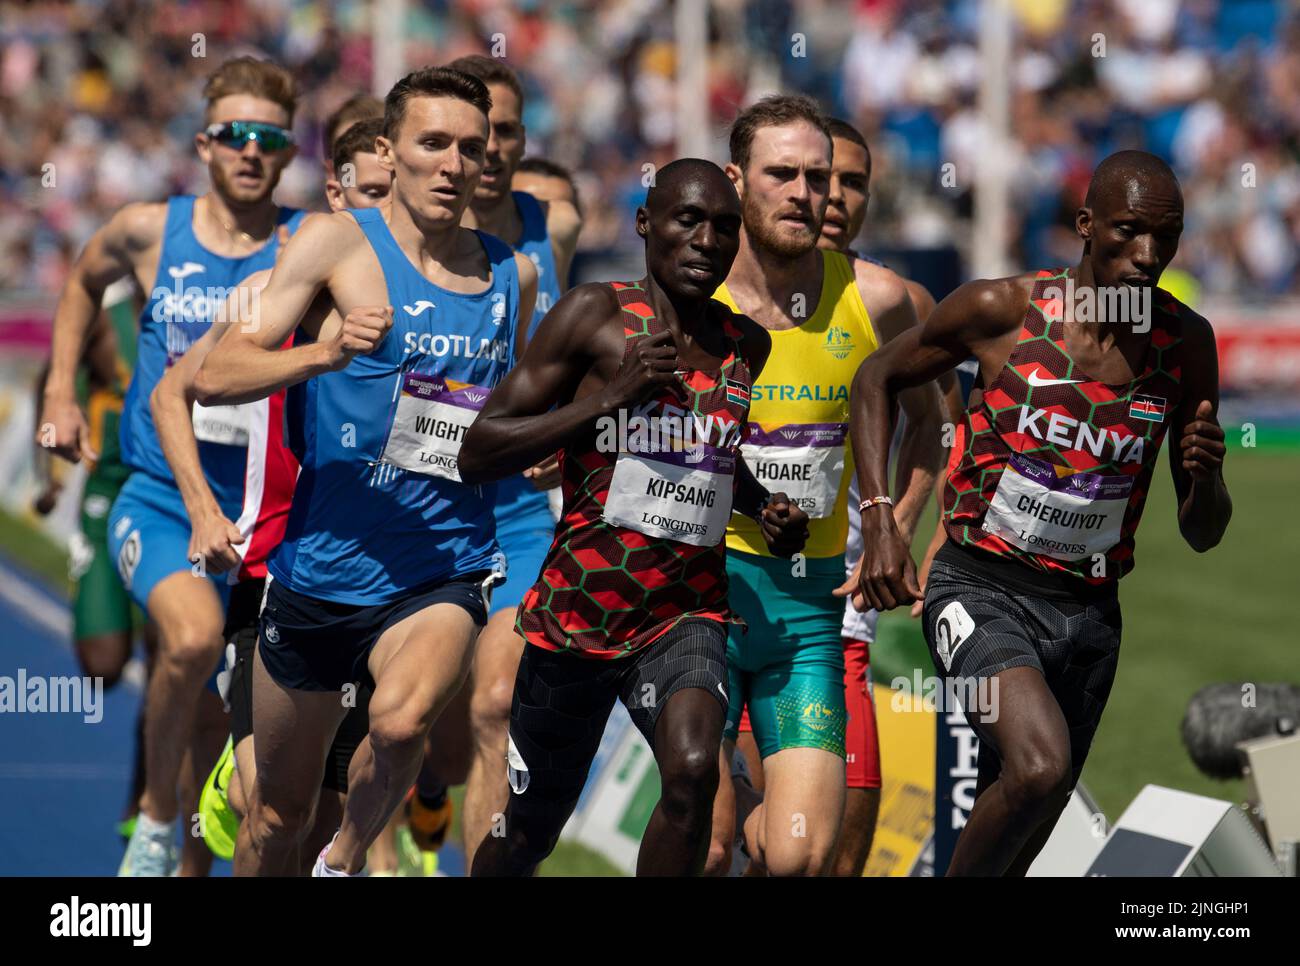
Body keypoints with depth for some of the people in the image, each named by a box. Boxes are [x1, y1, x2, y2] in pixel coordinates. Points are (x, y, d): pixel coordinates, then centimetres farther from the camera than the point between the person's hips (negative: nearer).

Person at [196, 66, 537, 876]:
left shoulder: (514, 274, 8)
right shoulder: (339, 244, -4)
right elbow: (215, 377, -13)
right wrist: (327, 351, -27)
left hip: (442, 572, 1)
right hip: (320, 565, -1)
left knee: (402, 723, -30)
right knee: (281, 811, 11)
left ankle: (346, 861, -2)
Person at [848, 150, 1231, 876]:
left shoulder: (1186, 343, -2)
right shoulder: (1001, 310, -11)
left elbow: (1202, 536, 5)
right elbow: (878, 379, 6)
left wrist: (1205, 477, -19)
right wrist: (879, 522, -5)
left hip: (1089, 617, 4)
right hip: (982, 591, -4)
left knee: (1014, 847, 12)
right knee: (1040, 764, -30)